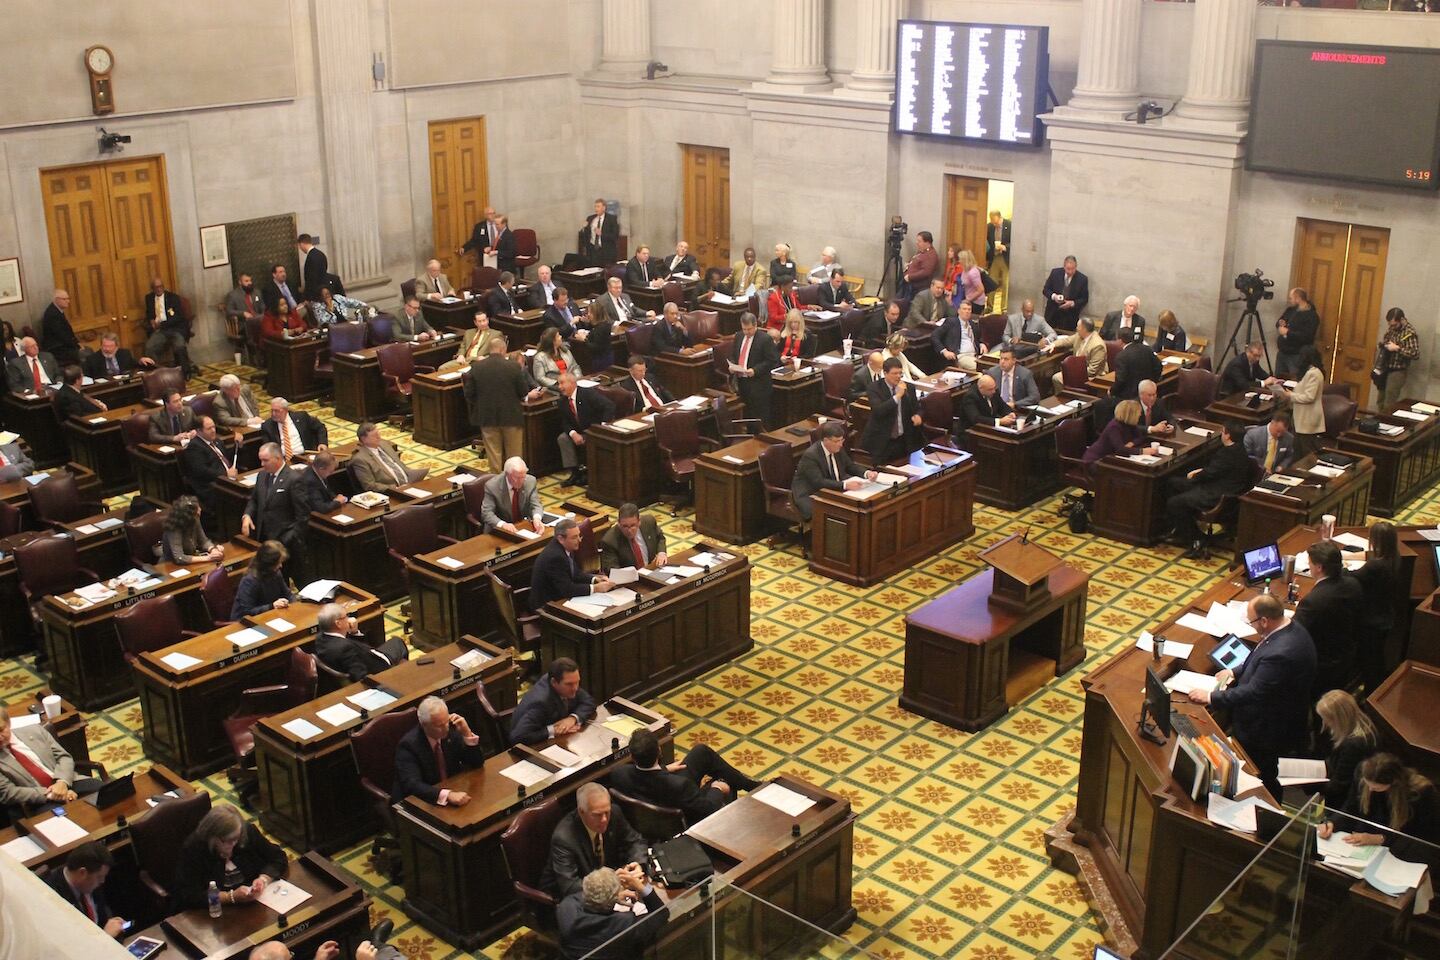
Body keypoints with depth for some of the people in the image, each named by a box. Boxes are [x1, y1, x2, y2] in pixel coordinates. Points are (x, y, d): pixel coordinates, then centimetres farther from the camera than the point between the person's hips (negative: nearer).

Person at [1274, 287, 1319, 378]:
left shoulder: (1311, 316, -15)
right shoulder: (1290, 310, 10)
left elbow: (1306, 337, -25)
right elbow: (1278, 322, 22)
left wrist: (1288, 332, -22)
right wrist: (1280, 323, -3)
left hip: (1297, 356, -8)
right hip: (1282, 353, 8)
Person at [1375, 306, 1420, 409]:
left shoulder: (1410, 333, -17)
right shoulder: (1392, 328, 6)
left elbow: (1416, 354, -26)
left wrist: (1397, 348, -27)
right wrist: (1382, 342, 1)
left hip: (1398, 372, -8)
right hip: (1385, 369, 8)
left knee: (1389, 406, -6)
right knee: (1381, 403, 15)